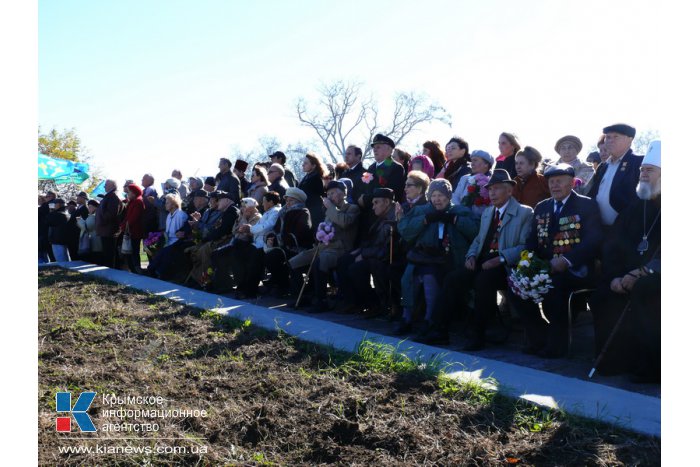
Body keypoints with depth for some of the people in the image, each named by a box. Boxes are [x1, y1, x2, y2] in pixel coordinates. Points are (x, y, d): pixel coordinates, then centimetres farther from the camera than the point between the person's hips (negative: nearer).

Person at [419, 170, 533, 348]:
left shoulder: (525, 213, 2)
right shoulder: (487, 213, 25)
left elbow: (525, 246, -9)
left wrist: (500, 259, -22)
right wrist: (471, 256, 3)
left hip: (505, 266, -6)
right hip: (482, 262, 6)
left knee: (483, 280, -35)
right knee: (453, 278, -19)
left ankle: (476, 334, -23)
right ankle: (439, 330, -18)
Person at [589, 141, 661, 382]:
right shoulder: (635, 207, 14)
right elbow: (613, 246, 7)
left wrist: (641, 274, -24)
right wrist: (614, 278, -9)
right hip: (632, 279, 6)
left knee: (643, 289, -33)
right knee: (602, 296, -13)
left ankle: (651, 365, -18)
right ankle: (616, 360, -1)